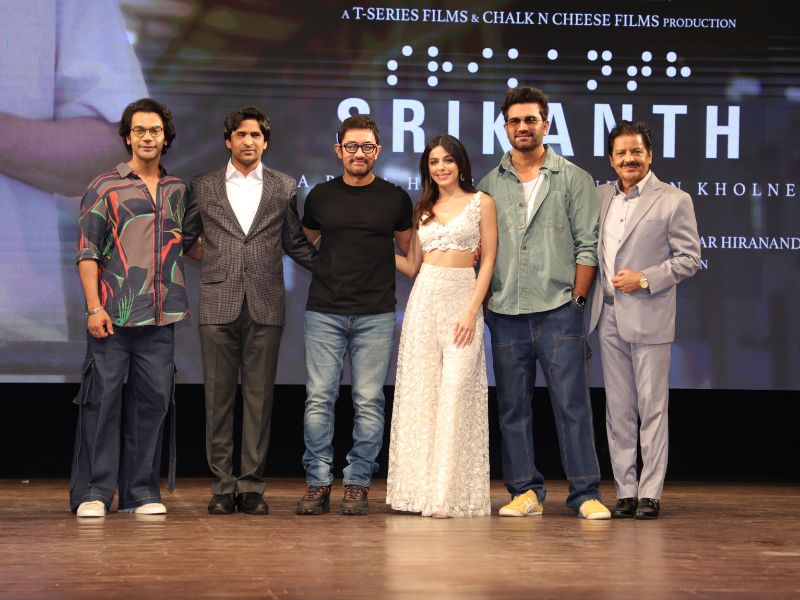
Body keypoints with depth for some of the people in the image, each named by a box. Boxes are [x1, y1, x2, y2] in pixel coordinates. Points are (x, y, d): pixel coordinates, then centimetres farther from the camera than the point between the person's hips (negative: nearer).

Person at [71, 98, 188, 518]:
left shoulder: (178, 191, 15)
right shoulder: (105, 187, 3)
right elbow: (88, 252, -2)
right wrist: (94, 307, -10)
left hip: (160, 316, 4)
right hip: (113, 313, -4)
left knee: (152, 400, 4)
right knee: (103, 398, -4)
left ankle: (141, 491, 11)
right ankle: (93, 493, 1)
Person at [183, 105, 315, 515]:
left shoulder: (284, 188, 10)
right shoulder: (203, 187, 10)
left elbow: (295, 244, 15)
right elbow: (186, 239, 18)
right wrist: (208, 258, 3)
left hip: (265, 307, 0)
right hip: (218, 304, 0)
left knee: (259, 396, 1)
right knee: (218, 396, 0)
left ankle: (251, 485, 6)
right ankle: (223, 486, 6)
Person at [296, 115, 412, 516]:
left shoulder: (394, 198, 7)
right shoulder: (320, 196, 9)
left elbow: (409, 251, 17)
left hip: (375, 314, 0)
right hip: (324, 312, 1)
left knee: (369, 402, -1)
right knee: (319, 399, -3)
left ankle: (357, 484, 6)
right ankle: (318, 483, 4)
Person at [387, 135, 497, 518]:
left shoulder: (481, 203, 4)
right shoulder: (423, 209, 15)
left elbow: (489, 260, -1)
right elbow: (412, 265, 15)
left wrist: (472, 310, -10)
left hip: (462, 300, -4)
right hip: (424, 300, 4)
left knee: (455, 394, -9)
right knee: (419, 393, 1)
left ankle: (449, 493, -7)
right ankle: (421, 487, 6)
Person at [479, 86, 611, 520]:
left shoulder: (573, 179, 5)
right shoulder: (490, 184, 11)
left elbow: (587, 246, 2)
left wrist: (576, 299, -4)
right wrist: (484, 302, 5)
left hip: (558, 312, -3)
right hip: (506, 316, 3)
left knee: (572, 403, -5)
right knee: (512, 407, 5)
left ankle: (585, 493, -1)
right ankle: (525, 491, 13)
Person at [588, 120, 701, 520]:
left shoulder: (674, 201, -3)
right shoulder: (601, 197, 11)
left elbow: (689, 258, -5)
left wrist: (645, 279, -13)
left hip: (649, 318, -5)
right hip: (609, 317, 5)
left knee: (652, 409, -2)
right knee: (618, 410, 7)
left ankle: (650, 494, 3)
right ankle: (625, 492, 12)